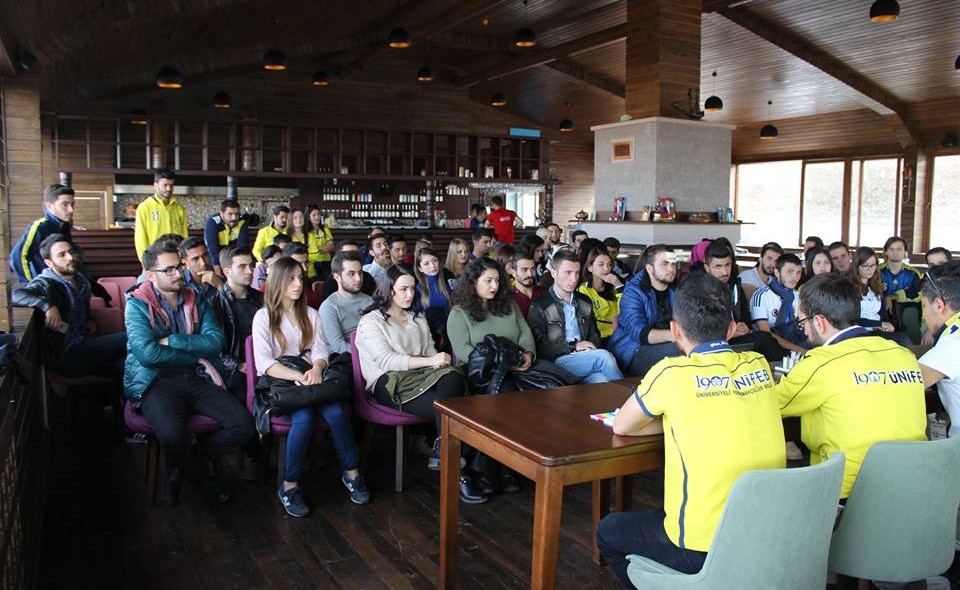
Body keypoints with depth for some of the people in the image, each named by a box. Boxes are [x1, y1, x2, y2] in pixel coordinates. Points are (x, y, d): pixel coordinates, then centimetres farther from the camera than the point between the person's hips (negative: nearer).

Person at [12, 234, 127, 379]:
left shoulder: (82, 280, 14)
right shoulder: (46, 283, -9)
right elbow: (16, 295, -30)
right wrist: (47, 305, -40)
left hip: (85, 347, 7)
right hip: (65, 356, -7)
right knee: (128, 339, -19)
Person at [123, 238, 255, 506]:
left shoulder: (197, 300, 15)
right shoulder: (137, 304, 1)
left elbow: (215, 341, 0)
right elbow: (148, 353, -13)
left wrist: (171, 340, -9)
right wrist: (195, 355, -4)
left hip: (195, 379, 4)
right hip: (156, 381, -4)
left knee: (243, 426, -17)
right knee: (172, 433, -35)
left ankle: (183, 465, 7)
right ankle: (198, 473, 1)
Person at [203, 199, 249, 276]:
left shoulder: (242, 223, -17)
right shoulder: (212, 223, -24)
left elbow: (242, 247, -24)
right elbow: (213, 251, -31)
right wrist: (219, 275, -37)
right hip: (215, 260, -2)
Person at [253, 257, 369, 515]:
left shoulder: (311, 315, 19)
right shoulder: (264, 316, 4)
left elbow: (320, 351, 9)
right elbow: (264, 363, -8)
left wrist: (315, 370, -15)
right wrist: (298, 376, -23)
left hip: (310, 379, 3)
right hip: (279, 383, -3)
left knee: (337, 412, -28)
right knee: (304, 417, -34)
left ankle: (351, 472, -11)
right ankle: (289, 484, -20)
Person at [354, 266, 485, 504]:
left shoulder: (419, 320, 26)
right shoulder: (370, 322, 5)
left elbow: (431, 354, 17)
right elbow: (386, 361, -10)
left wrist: (441, 361, -9)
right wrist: (430, 361, -19)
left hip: (420, 377, 5)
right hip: (389, 384, -5)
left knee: (453, 377, -33)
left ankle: (440, 452, -32)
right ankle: (455, 471, -24)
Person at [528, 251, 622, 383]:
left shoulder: (585, 301, 20)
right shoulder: (539, 306, 1)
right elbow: (539, 346, -5)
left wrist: (591, 347, 0)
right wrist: (573, 347, -11)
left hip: (585, 357, 4)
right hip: (557, 362, -4)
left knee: (601, 383, -31)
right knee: (603, 356, -26)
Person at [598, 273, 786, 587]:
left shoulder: (671, 374, -15)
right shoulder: (759, 365, 0)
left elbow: (621, 427, 0)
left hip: (703, 549, -6)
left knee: (608, 532, 21)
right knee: (660, 514, 33)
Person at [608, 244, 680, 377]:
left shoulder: (677, 290, 14)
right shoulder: (633, 293, -8)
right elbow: (638, 332, -21)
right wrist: (673, 335, -37)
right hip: (632, 353, -6)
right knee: (676, 349, -30)